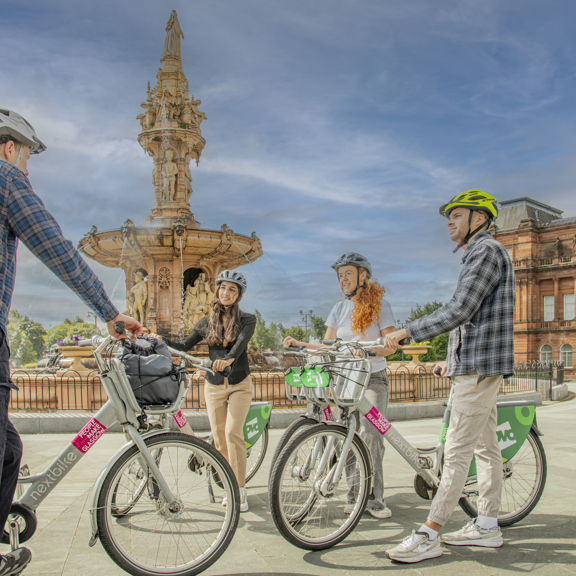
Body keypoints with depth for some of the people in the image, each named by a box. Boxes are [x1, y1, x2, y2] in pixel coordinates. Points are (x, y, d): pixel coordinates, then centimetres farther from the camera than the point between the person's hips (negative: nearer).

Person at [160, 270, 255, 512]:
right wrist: (161, 340, -8)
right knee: (219, 439, 4)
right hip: (213, 386, 3)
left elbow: (241, 342, -22)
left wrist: (230, 358, -42)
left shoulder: (247, 319, -2)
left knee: (233, 433, -17)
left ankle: (240, 490, -9)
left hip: (239, 384, -3)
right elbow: (185, 345, 8)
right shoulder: (207, 322, 7)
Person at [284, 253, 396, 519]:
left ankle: (373, 498, -6)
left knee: (370, 434, -14)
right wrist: (300, 344, -7)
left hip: (373, 379, -4)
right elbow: (327, 346, 7)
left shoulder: (380, 305, -1)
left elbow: (390, 345, -8)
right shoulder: (339, 308, 11)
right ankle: (355, 495, 11)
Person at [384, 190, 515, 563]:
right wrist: (454, 360, 26)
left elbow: (458, 312, -22)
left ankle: (429, 536, -6)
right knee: (486, 446, 13)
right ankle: (487, 527, 22)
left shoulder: (487, 251, -13)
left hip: (480, 366, -11)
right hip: (476, 364, 11)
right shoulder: (480, 254, 20)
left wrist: (405, 333, -21)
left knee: (458, 452, -9)